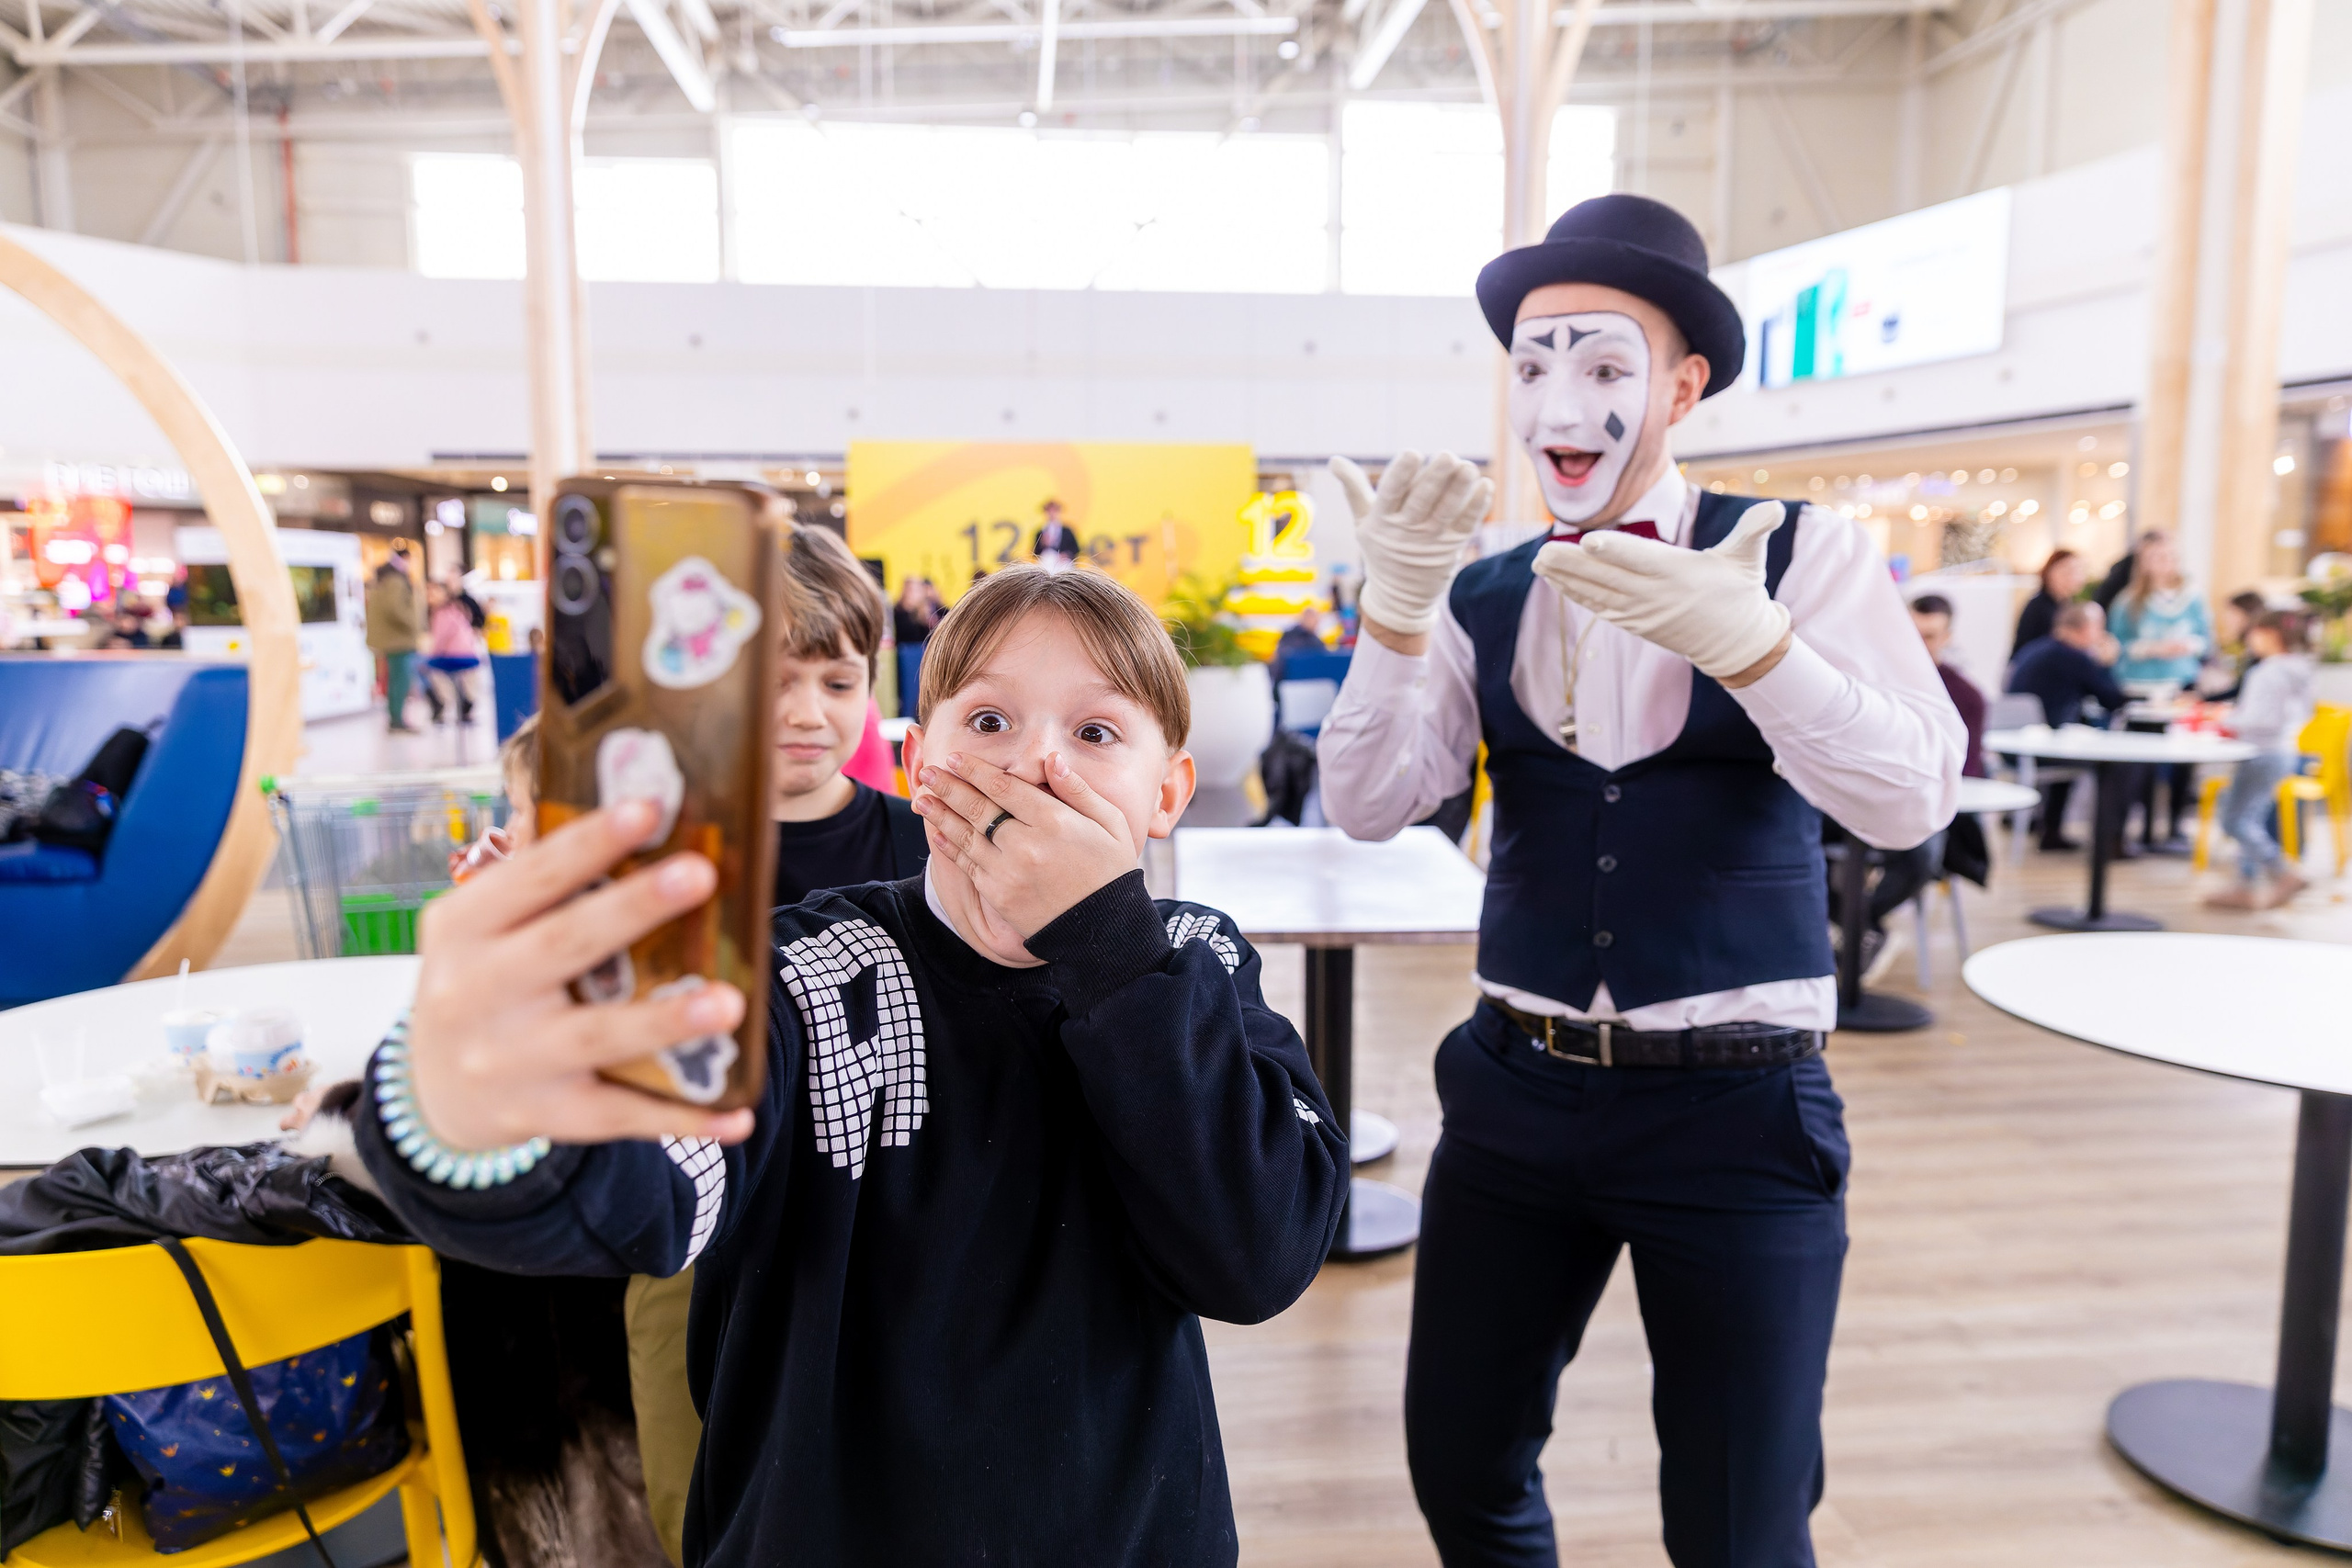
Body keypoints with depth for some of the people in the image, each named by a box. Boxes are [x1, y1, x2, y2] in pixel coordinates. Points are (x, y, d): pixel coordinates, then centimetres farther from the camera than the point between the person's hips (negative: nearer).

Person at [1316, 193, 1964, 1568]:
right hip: (1520, 1092, 3)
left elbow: (1912, 801, -15)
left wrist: (1745, 641, -31)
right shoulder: (1481, 599, 3)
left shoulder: (1805, 556, -5)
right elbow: (1369, 805, -7)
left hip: (1738, 1110, -2)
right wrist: (1398, 607, -21)